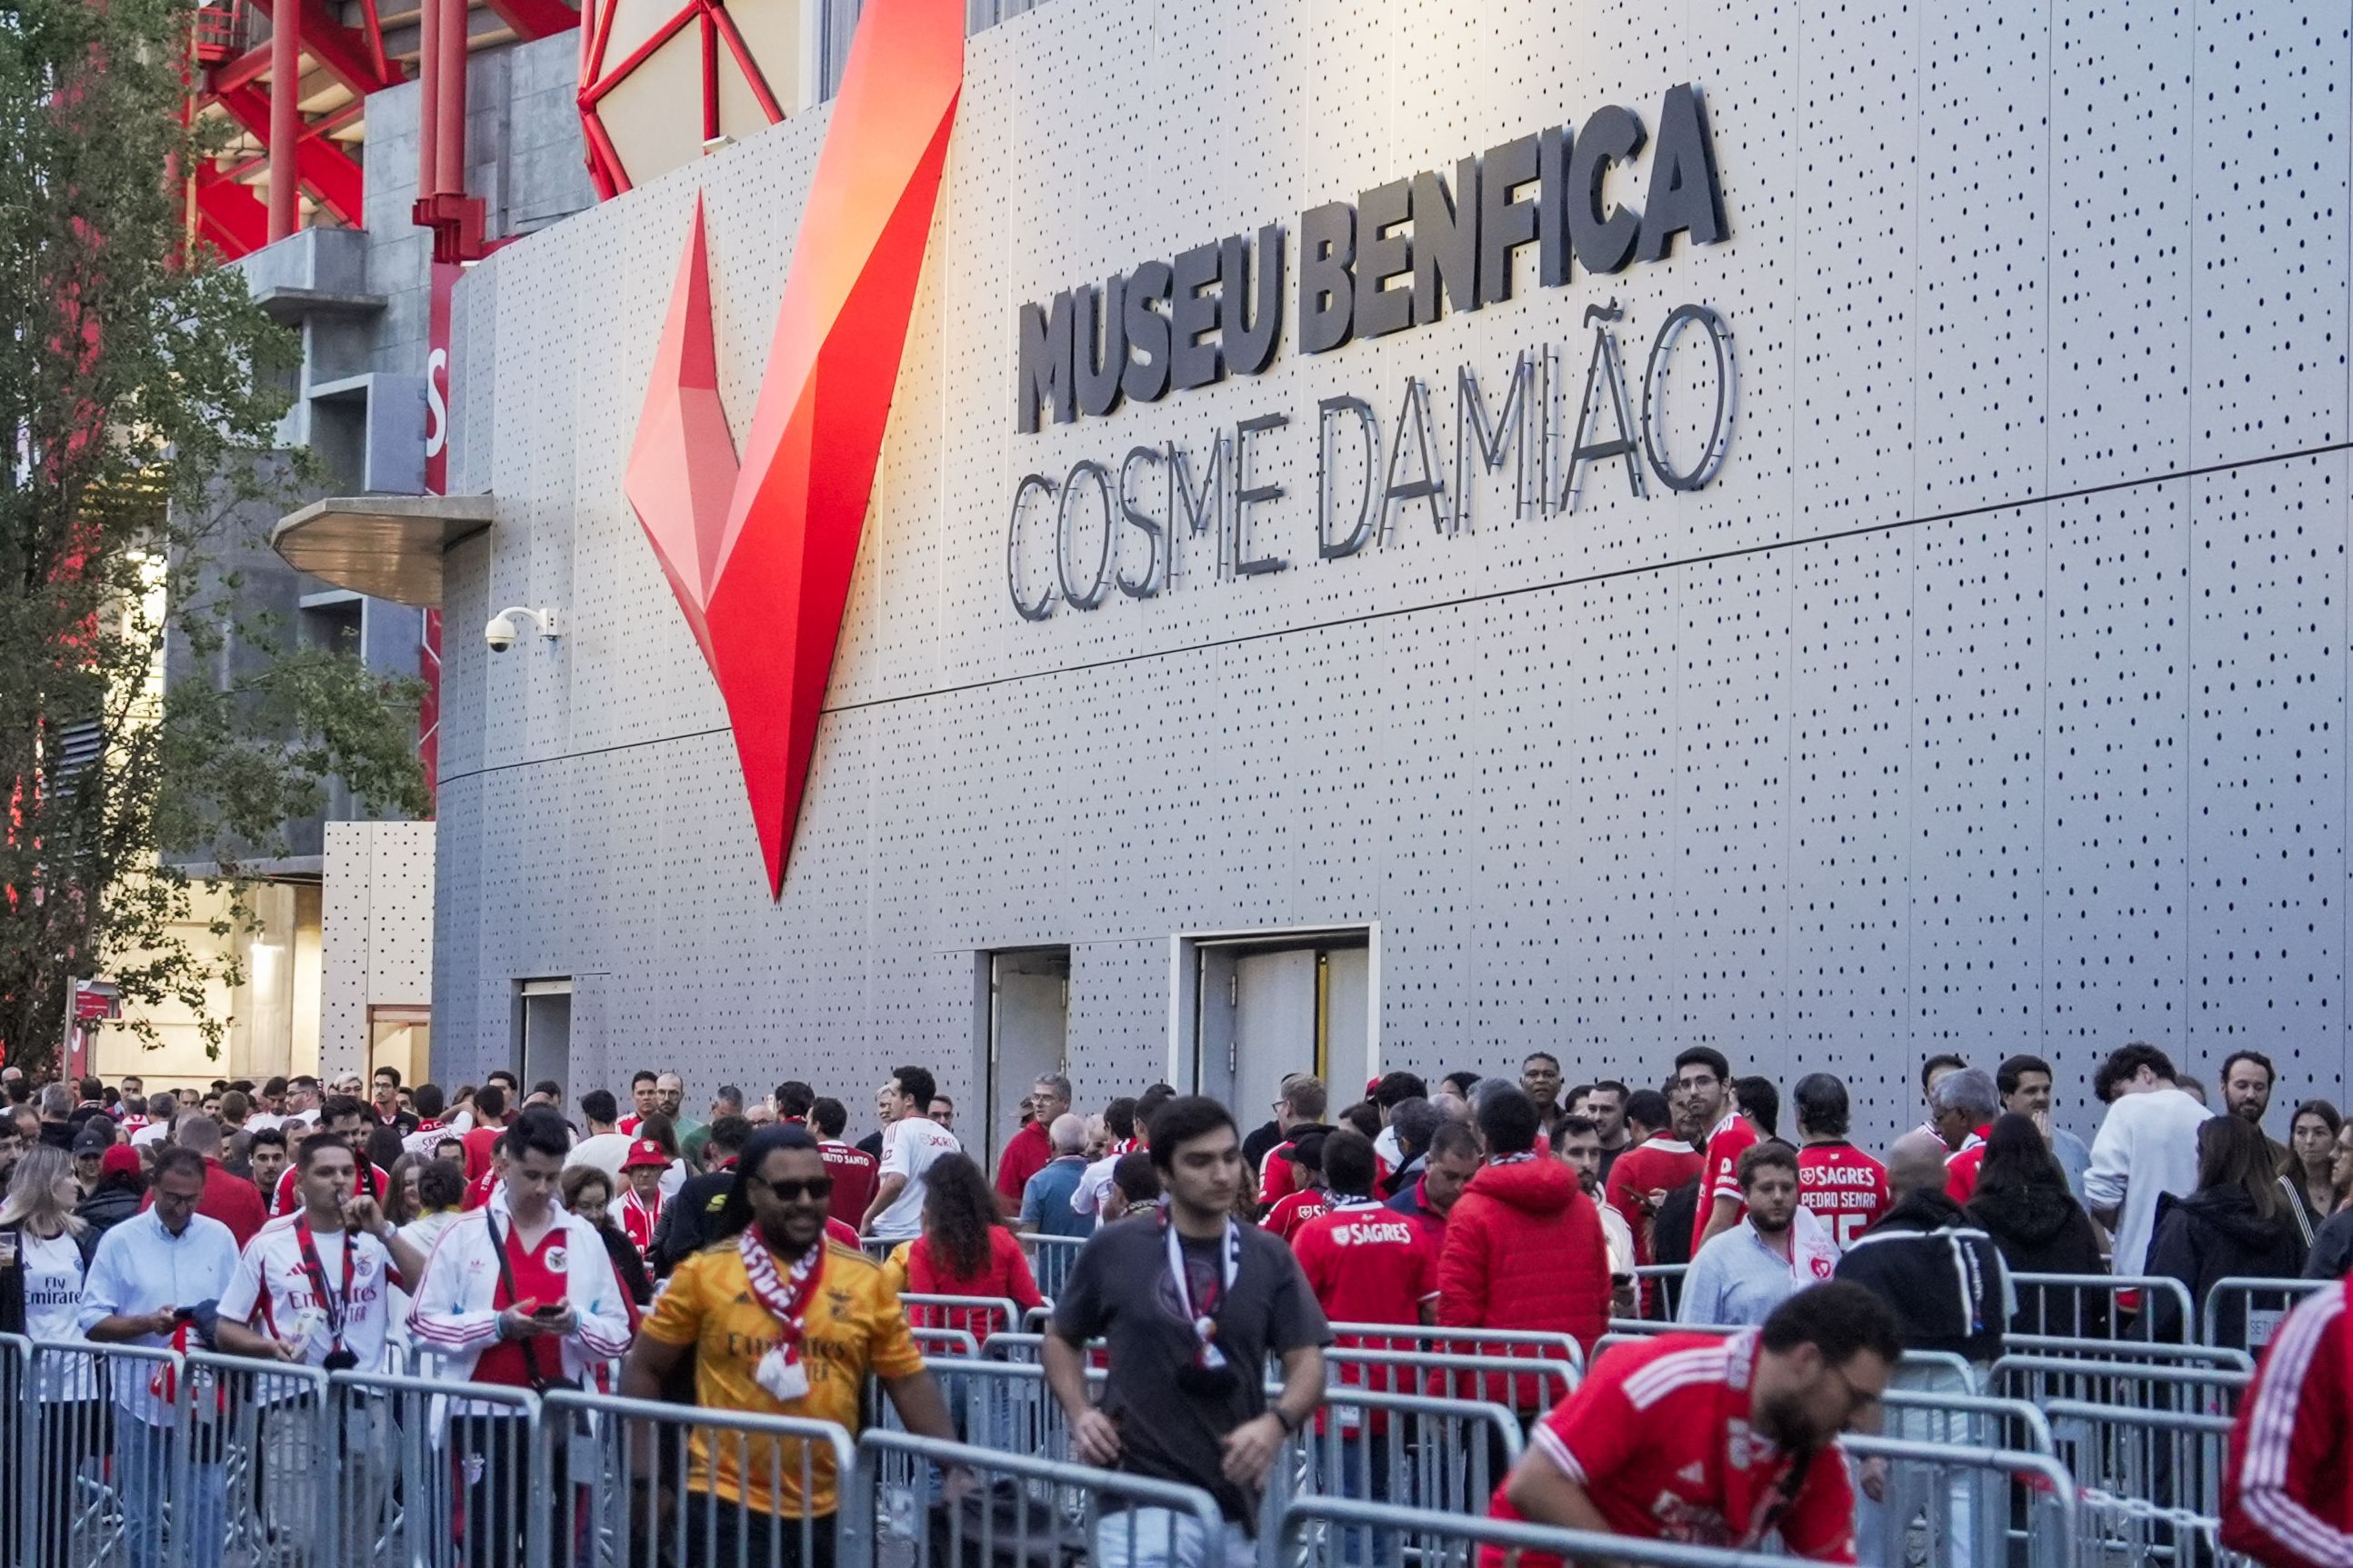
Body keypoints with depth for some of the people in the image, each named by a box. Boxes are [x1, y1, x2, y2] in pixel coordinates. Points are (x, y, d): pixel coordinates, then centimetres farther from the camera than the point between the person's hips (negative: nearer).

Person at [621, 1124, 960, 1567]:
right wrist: (648, 1480, -2)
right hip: (726, 1505, -3)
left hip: (829, 1511, 3)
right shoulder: (703, 1273, -3)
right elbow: (643, 1371, 4)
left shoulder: (865, 1278, 2)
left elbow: (910, 1383, 6)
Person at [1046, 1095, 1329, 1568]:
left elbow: (1307, 1363, 2)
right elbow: (1061, 1339, 13)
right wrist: (1080, 1414, -4)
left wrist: (1276, 1422, -18)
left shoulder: (1269, 1258, 5)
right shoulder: (1114, 1249, 0)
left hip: (1234, 1504, 4)